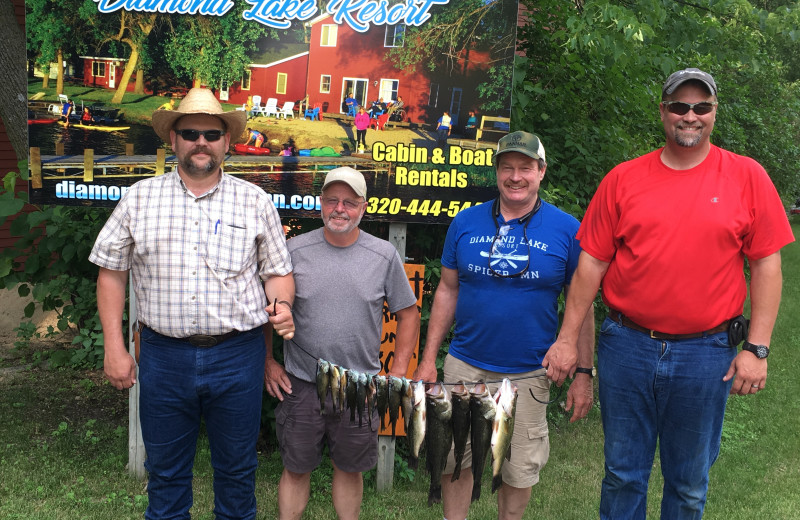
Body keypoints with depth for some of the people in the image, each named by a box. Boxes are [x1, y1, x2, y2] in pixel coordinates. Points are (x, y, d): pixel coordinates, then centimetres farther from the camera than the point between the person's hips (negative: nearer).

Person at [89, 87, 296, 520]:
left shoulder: (255, 201, 2)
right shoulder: (139, 199, 3)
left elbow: (278, 272, 7)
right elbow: (111, 272, 6)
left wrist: (282, 305, -15)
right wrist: (114, 348, 1)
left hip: (238, 354, 0)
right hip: (163, 353, 1)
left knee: (236, 467, 13)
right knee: (165, 469, 14)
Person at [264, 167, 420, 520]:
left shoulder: (384, 255, -2)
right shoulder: (295, 250, -3)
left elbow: (408, 313, 5)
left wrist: (398, 372, 0)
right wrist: (267, 362, 1)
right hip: (301, 384, 0)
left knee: (350, 468, 15)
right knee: (296, 469, 11)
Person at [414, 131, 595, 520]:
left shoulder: (567, 229, -5)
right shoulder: (466, 222, 1)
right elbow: (447, 290, 6)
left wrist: (584, 373, -3)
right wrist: (429, 357, 3)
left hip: (528, 374, -1)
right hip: (465, 365, 2)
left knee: (520, 470, 12)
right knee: (454, 460, 12)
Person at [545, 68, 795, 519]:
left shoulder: (748, 176, -1)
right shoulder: (623, 179, 1)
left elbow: (766, 265, -1)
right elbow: (592, 263, 2)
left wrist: (757, 348, -6)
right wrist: (568, 338, 0)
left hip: (706, 354, 0)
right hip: (626, 346, 1)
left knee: (689, 483, 15)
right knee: (623, 474, 14)